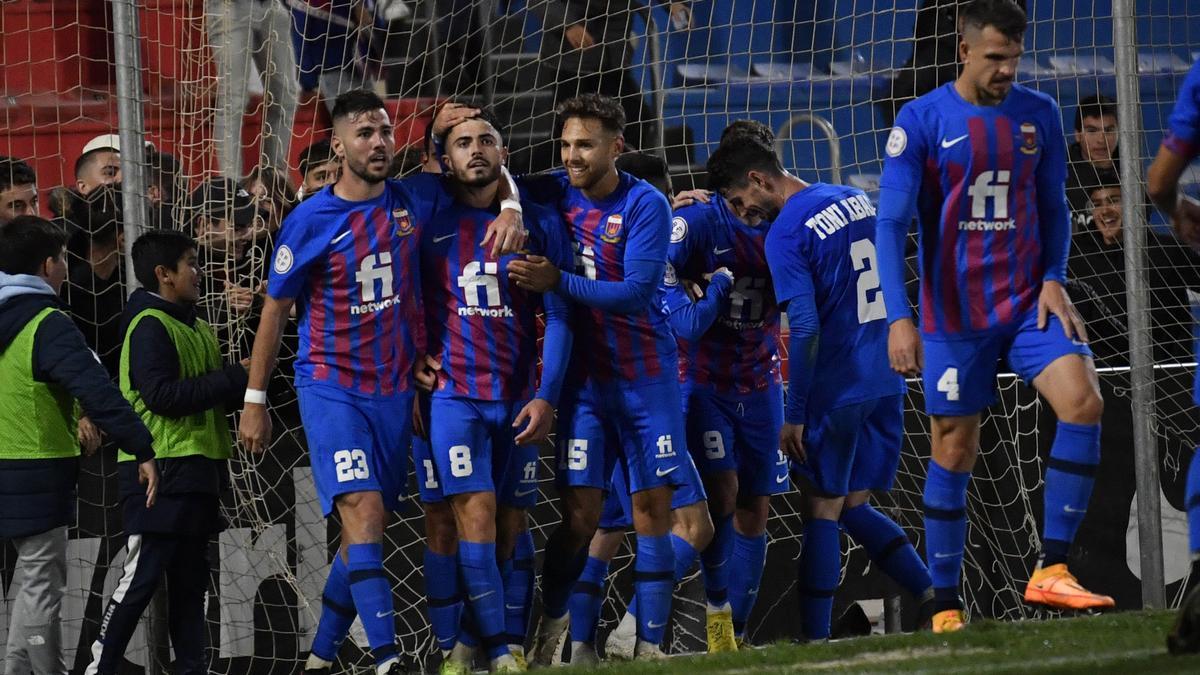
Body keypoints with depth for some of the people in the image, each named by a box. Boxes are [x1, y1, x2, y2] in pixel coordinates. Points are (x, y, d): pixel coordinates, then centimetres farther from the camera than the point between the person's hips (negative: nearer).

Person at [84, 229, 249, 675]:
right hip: (160, 472, -9)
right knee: (143, 575, -8)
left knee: (190, 578, 10)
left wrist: (244, 382, 2)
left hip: (196, 471, 9)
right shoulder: (150, 326, -12)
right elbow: (163, 396, -22)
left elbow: (212, 396, 22)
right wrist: (234, 378, -18)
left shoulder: (196, 327, 18)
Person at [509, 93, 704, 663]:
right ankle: (551, 619, 20)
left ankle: (650, 646, 4)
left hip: (646, 375, -2)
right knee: (580, 514, -2)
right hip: (584, 376, 2)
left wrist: (558, 282, -25)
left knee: (652, 508, -1)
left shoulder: (645, 205, -11)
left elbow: (635, 291, -19)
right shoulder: (555, 194, 1)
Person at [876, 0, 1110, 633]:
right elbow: (891, 224, -9)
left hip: (1028, 301, 3)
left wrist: (1053, 280, -3)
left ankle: (1051, 571, -15)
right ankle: (946, 609, 12)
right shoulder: (921, 122, -7)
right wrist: (899, 317, -17)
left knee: (1083, 400, -20)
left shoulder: (1039, 115, 4)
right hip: (954, 315, -3)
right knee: (954, 452, 2)